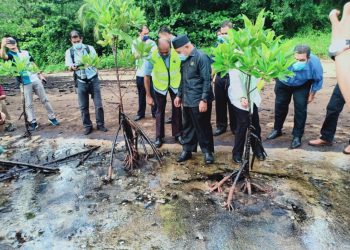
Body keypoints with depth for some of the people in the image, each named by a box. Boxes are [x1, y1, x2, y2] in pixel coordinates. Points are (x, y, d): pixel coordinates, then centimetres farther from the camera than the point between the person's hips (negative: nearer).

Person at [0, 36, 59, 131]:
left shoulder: (26, 52, 14)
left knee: (44, 100, 7)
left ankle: (52, 118, 17)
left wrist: (40, 75, 12)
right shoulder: (10, 55, 1)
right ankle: (33, 122, 9)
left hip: (35, 80, 3)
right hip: (25, 83, -3)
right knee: (28, 104, 1)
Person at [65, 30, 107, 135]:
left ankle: (100, 124, 15)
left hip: (93, 79, 0)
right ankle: (87, 126, 19)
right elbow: (69, 67, -6)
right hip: (81, 82, 1)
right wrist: (73, 67, -31)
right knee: (83, 106, 5)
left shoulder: (89, 48, -1)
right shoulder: (69, 52, 1)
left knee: (98, 104, 1)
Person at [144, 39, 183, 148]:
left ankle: (178, 134, 22)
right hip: (160, 85, -1)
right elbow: (147, 76, -18)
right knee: (160, 110, 6)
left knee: (177, 109, 7)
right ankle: (159, 137, 17)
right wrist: (148, 96, -16)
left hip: (175, 83, 1)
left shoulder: (177, 53, -26)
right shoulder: (152, 56, -27)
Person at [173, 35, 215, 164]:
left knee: (203, 128, 5)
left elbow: (206, 80, -16)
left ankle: (208, 151, 21)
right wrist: (179, 95, 19)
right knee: (188, 127, 14)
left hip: (199, 101, -7)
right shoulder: (185, 60, 12)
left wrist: (204, 100, -19)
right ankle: (187, 150, 27)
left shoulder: (201, 57, -13)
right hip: (187, 100, 7)